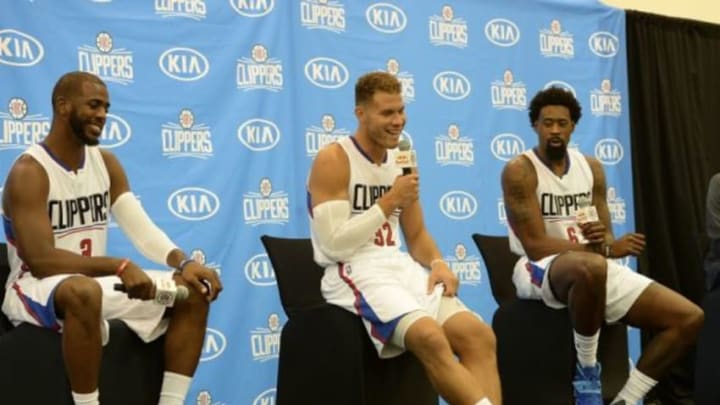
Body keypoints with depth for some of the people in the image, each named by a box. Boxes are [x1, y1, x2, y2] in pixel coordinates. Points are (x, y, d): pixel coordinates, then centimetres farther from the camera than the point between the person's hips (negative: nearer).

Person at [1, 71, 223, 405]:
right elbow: (41, 261, -26)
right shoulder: (28, 172, -16)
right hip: (36, 287, -7)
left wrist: (183, 262, -21)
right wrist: (119, 267, -35)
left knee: (193, 290, -5)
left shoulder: (106, 163, 6)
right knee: (83, 292, -41)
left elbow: (142, 229, -1)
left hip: (95, 281, 8)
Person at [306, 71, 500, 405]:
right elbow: (335, 244, -14)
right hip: (353, 273, -7)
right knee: (431, 338, -31)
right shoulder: (333, 160, -6)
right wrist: (389, 202, -14)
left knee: (479, 336, -15)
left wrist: (437, 263, -2)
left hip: (400, 267, 7)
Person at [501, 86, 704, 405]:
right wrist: (608, 249, -22)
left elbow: (606, 238, 10)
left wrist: (604, 238, -17)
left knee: (690, 317, -5)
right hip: (539, 270, -7)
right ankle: (587, 370, -20)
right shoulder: (519, 171, -9)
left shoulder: (591, 167, 11)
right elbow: (536, 246, -17)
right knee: (591, 266, -44)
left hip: (595, 267, 7)